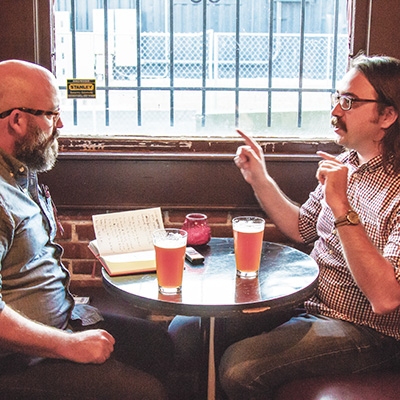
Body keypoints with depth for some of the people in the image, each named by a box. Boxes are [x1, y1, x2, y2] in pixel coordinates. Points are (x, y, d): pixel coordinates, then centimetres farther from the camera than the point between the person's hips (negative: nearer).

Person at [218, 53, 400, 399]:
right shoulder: (344, 164, 5)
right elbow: (301, 228, 18)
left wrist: (341, 207, -32)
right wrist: (260, 179, 6)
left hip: (363, 331, -8)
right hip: (308, 302, 8)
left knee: (239, 367, -23)